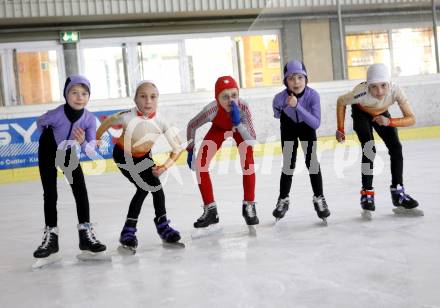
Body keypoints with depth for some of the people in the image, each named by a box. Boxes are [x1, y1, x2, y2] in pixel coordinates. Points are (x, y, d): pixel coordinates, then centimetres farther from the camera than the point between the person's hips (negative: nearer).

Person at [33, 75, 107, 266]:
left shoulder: (89, 119, -28)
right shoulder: (56, 114, -34)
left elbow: (91, 149, -23)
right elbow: (40, 123, -10)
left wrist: (82, 143, -43)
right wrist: (50, 138, 4)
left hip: (69, 153, 2)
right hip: (48, 152, -2)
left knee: (81, 191, -6)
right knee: (50, 194, -1)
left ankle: (86, 234, 3)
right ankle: (51, 236, 8)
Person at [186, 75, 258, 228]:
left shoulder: (243, 107, -40)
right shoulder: (212, 109, -38)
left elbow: (252, 141, -42)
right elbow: (191, 126, -17)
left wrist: (238, 122, -53)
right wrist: (190, 151, -12)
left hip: (239, 128, -1)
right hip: (219, 129, 1)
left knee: (248, 163, -23)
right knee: (200, 165, -10)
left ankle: (249, 206, -4)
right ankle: (210, 209, 5)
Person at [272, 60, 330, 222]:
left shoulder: (313, 95, -35)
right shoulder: (280, 98, -31)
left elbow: (316, 124, -42)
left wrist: (297, 106, -47)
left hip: (307, 127, 0)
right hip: (289, 127, 0)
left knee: (312, 161, -10)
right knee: (289, 164, -3)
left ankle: (319, 198, 9)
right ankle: (283, 199, 18)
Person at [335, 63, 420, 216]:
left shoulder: (395, 91, -38)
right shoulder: (361, 92, -41)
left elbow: (411, 119, -31)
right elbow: (341, 101, -19)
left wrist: (389, 122, -45)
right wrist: (340, 129, -15)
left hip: (381, 114, 3)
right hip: (361, 113, -3)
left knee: (396, 148, -4)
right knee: (369, 149, -19)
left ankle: (397, 192, 11)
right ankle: (367, 193, -8)